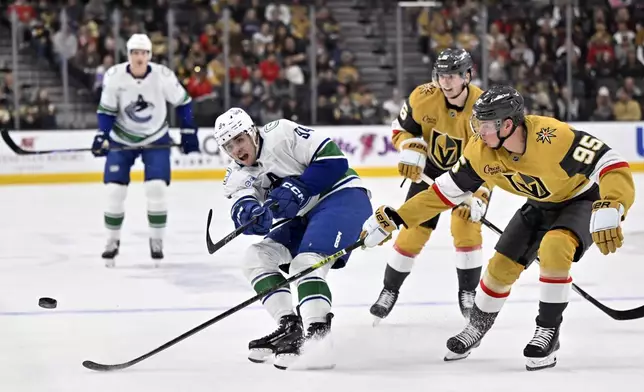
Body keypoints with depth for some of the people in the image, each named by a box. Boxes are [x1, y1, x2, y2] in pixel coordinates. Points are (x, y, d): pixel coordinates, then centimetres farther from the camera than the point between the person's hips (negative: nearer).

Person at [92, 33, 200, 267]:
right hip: (122, 139, 0)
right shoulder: (114, 76, -18)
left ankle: (156, 240, 5)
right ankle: (112, 241, 11)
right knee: (115, 190, -7)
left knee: (156, 188, -13)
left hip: (156, 140, 0)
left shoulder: (163, 76, -18)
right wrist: (101, 136, -19)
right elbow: (106, 110, -7)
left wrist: (189, 133, -5)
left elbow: (183, 103, -4)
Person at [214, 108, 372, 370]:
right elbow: (243, 217, -13)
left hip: (342, 196, -9)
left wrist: (298, 189, -25)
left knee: (306, 263, -28)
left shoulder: (281, 134, -16)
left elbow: (334, 160, -19)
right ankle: (289, 327, -1)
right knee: (256, 258, 1)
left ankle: (318, 337, -37)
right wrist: (250, 212, -36)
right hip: (305, 217, 9)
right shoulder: (238, 176, 5)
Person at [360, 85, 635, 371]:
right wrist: (393, 218, -11)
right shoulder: (481, 153, -19)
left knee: (553, 248, -32)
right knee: (501, 265, 4)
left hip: (583, 198, -6)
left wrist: (609, 211, -55)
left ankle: (548, 331, -14)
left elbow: (612, 166, -39)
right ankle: (477, 326, 33)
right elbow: (446, 190, -7)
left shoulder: (554, 137, -38)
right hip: (540, 206, 6)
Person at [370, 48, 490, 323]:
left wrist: (479, 197, -34)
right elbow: (402, 127, -5)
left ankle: (468, 292, 1)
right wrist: (411, 149, -26)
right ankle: (390, 290, 15)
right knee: (413, 230, -2)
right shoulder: (424, 97, -22)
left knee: (467, 226, -17)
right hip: (430, 170, 2)